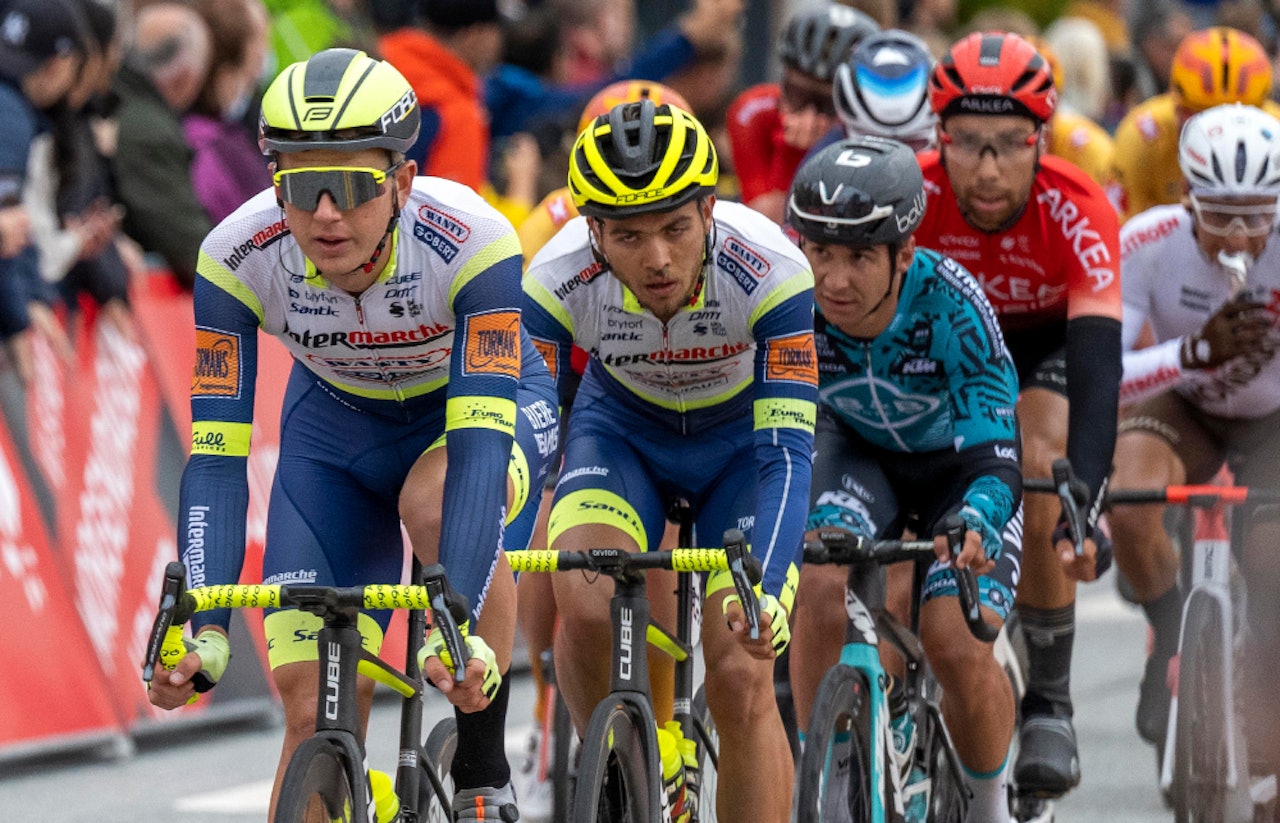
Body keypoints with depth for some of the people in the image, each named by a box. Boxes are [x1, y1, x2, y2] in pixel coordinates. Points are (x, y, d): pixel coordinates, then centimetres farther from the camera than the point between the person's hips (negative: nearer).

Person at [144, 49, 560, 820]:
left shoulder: (472, 242, -36)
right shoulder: (239, 258, -29)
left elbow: (478, 446, -41)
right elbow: (215, 459, -27)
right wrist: (204, 632, -39)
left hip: (481, 406, -3)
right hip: (337, 421, 3)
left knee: (434, 500, -37)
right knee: (313, 713, -10)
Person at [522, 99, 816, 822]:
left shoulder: (771, 273, -35)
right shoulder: (559, 280, -31)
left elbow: (788, 452, -35)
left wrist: (766, 589, -49)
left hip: (742, 438, -1)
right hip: (622, 429, 1)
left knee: (741, 678, -13)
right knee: (586, 606, -27)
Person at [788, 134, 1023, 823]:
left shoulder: (949, 303, -36)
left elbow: (997, 455, -40)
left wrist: (972, 526, -61)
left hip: (959, 464, -2)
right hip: (859, 451, 2)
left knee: (956, 644, -19)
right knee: (823, 588, -27)